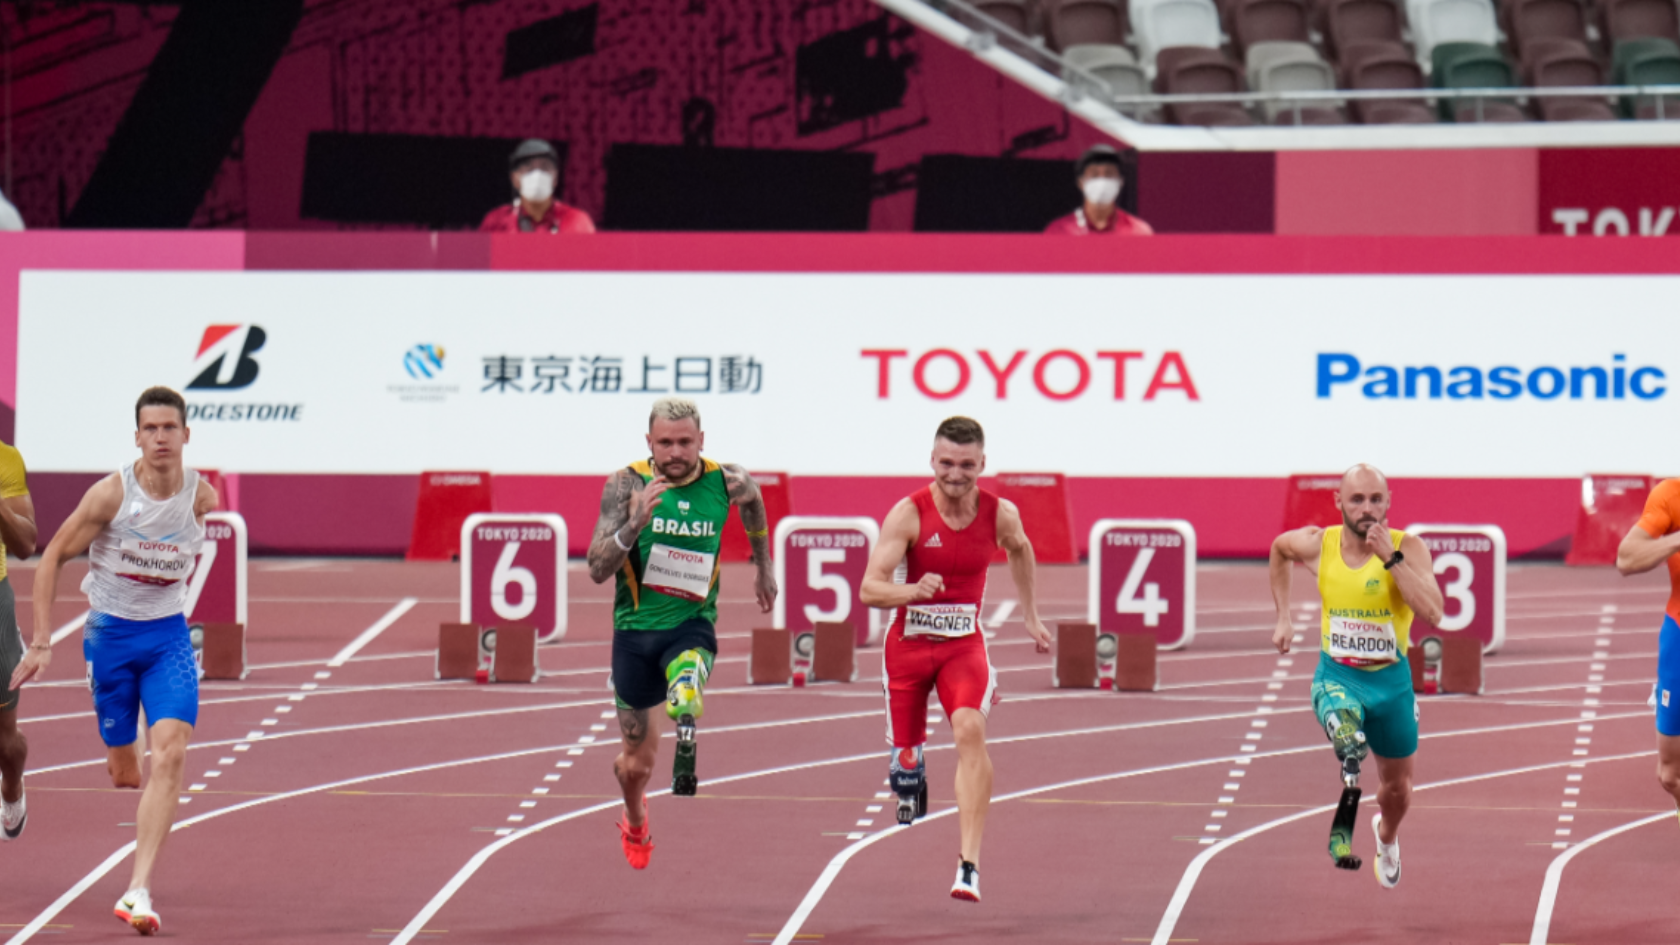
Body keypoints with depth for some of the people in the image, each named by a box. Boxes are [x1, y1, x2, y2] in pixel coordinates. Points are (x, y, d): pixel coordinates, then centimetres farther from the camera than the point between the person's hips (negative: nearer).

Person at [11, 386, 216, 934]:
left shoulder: (202, 497, -6)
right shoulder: (111, 494, -15)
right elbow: (53, 557, -6)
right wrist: (42, 644, -10)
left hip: (168, 637, 1)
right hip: (109, 633, -1)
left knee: (171, 753, -19)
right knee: (124, 774, 7)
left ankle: (138, 891, -21)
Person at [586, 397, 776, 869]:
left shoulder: (727, 482, -7)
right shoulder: (627, 484, -12)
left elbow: (753, 501, 19)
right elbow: (598, 569, -17)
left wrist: (764, 569, 27)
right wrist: (634, 525, -34)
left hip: (692, 624, 0)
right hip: (635, 629, 0)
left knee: (686, 692, -41)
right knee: (636, 763, 15)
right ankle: (635, 824, 43)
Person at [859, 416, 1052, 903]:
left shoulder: (1000, 514, -7)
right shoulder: (908, 514, -16)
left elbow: (1019, 551, 19)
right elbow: (869, 589, -20)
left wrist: (1031, 616, 24)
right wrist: (913, 591, -40)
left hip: (964, 644, 0)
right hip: (908, 643, 0)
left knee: (970, 729, -25)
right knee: (906, 752, 9)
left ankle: (970, 862, -29)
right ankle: (910, 773, 52)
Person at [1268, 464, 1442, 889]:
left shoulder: (1408, 547, -16)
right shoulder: (1318, 544, -9)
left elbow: (1432, 613, -30)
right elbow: (1279, 548, 16)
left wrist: (1391, 557, -33)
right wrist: (1283, 617, 12)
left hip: (1390, 679, 1)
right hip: (1336, 675, -1)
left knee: (1396, 787, 20)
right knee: (1348, 735, -38)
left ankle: (1386, 836, 53)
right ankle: (1343, 829, -27)